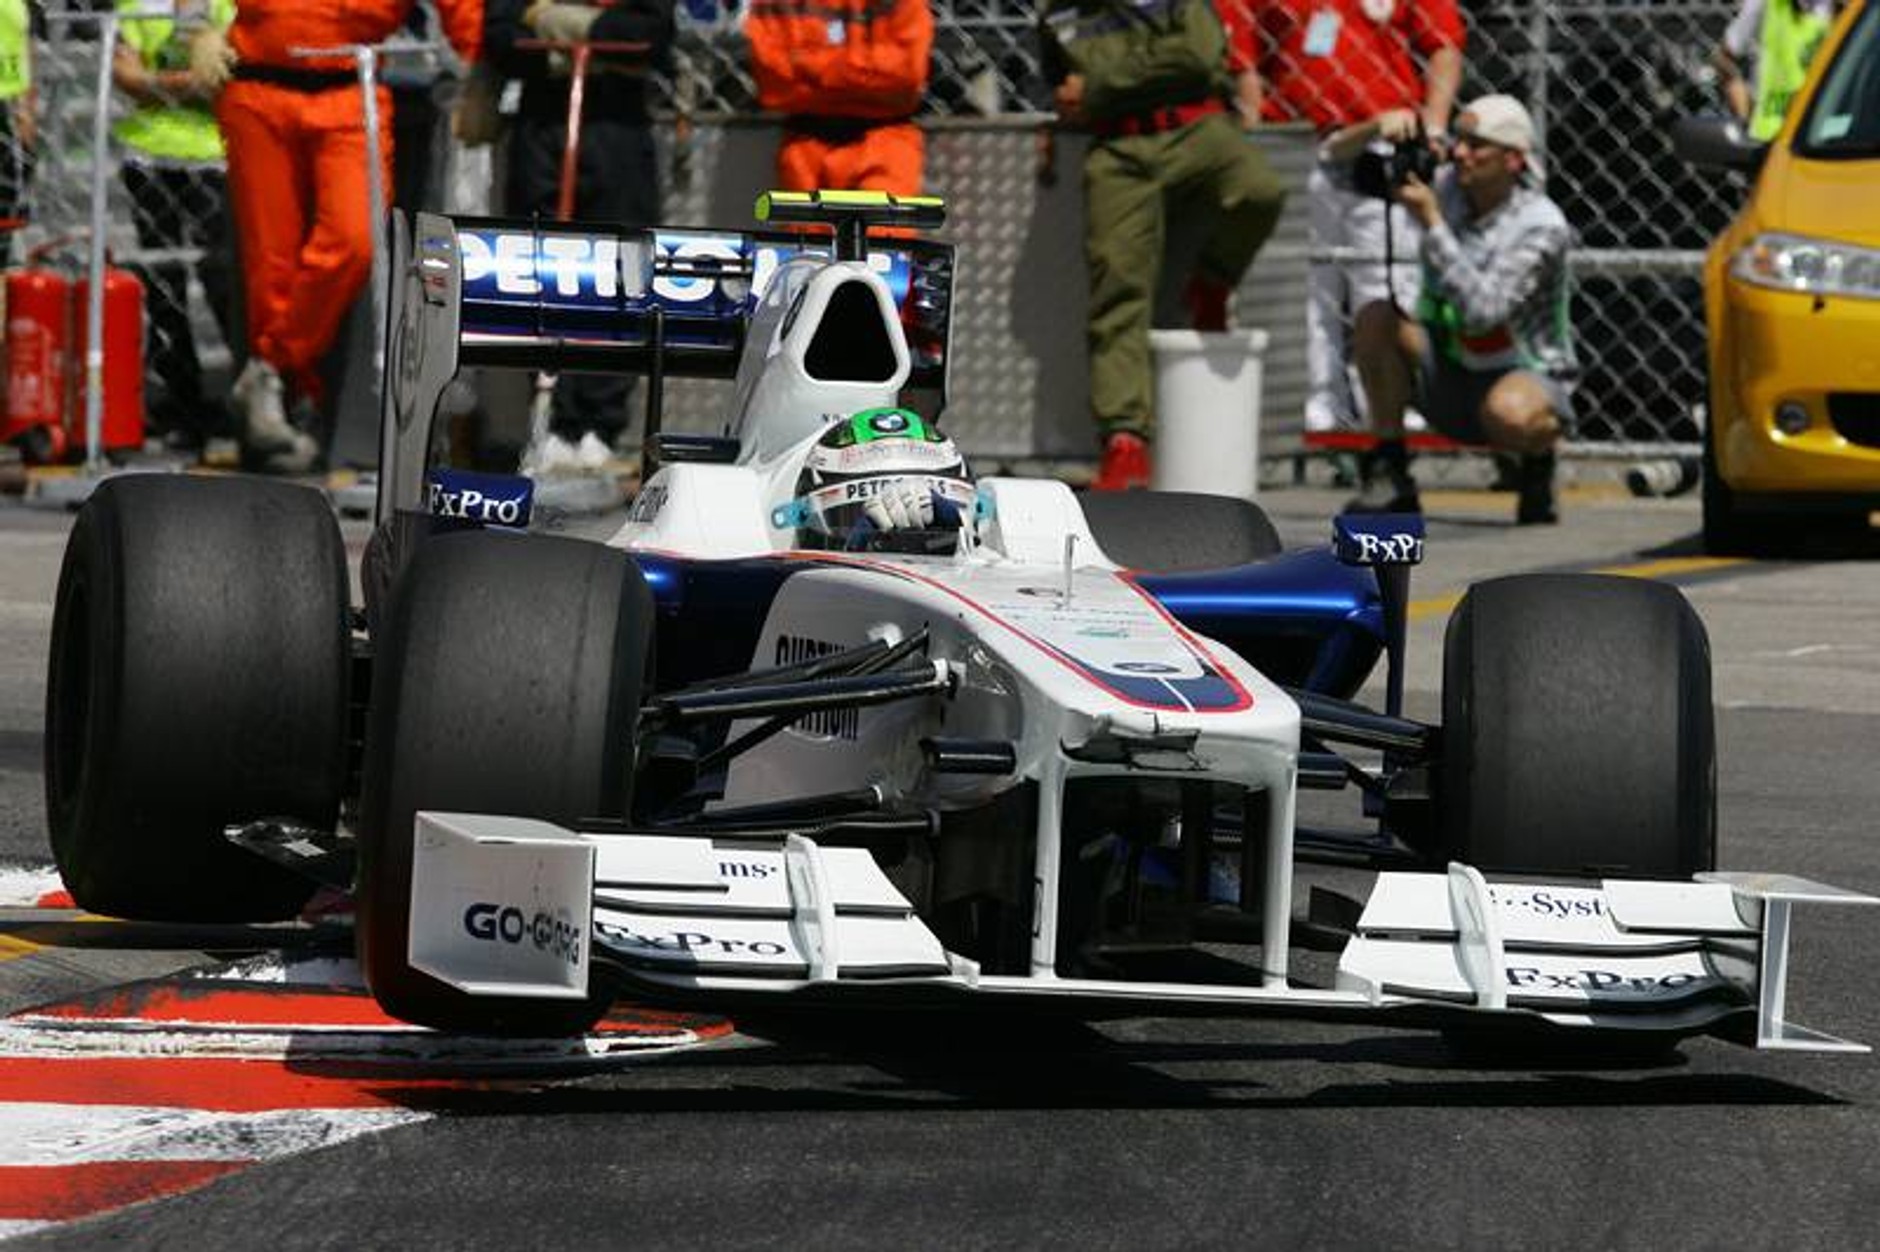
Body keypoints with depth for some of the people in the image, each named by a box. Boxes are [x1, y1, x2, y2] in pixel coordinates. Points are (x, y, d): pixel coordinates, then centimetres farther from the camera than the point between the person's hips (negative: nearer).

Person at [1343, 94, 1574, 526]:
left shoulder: (1541, 226, -20)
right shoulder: (1443, 186, -6)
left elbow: (1482, 310, -33)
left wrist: (1432, 223, -32)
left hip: (1528, 376, -5)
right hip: (1446, 375, 5)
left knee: (1509, 413, -41)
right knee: (1375, 318, -22)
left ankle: (1539, 456, -1)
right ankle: (1389, 476, -13)